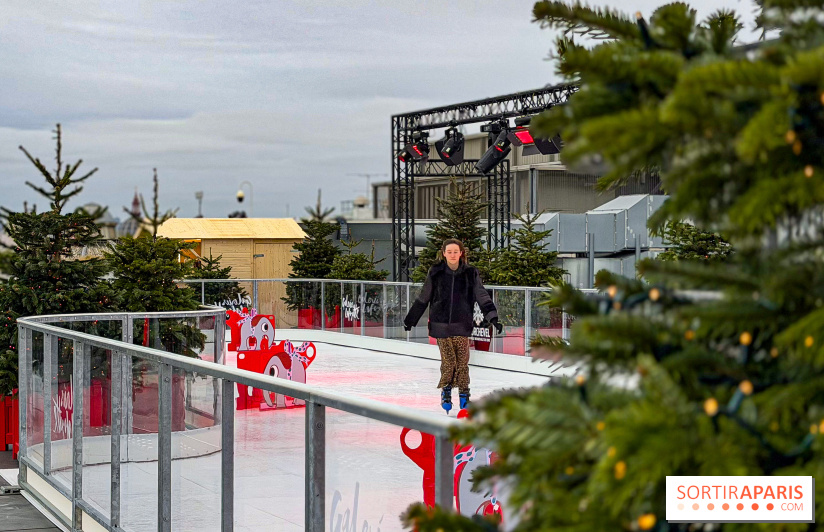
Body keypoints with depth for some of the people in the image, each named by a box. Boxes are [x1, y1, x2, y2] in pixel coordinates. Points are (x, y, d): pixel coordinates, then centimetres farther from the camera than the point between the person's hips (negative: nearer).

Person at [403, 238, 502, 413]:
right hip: (441, 324, 0)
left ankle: (464, 393, 16)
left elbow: (482, 297, 0)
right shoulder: (436, 273, 0)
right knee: (448, 361, -3)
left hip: (462, 324, 0)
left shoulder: (470, 273, 0)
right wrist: (410, 320, 15)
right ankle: (446, 392, 20)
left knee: (462, 361, 0)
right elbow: (423, 299, 9)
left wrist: (493, 317, -10)